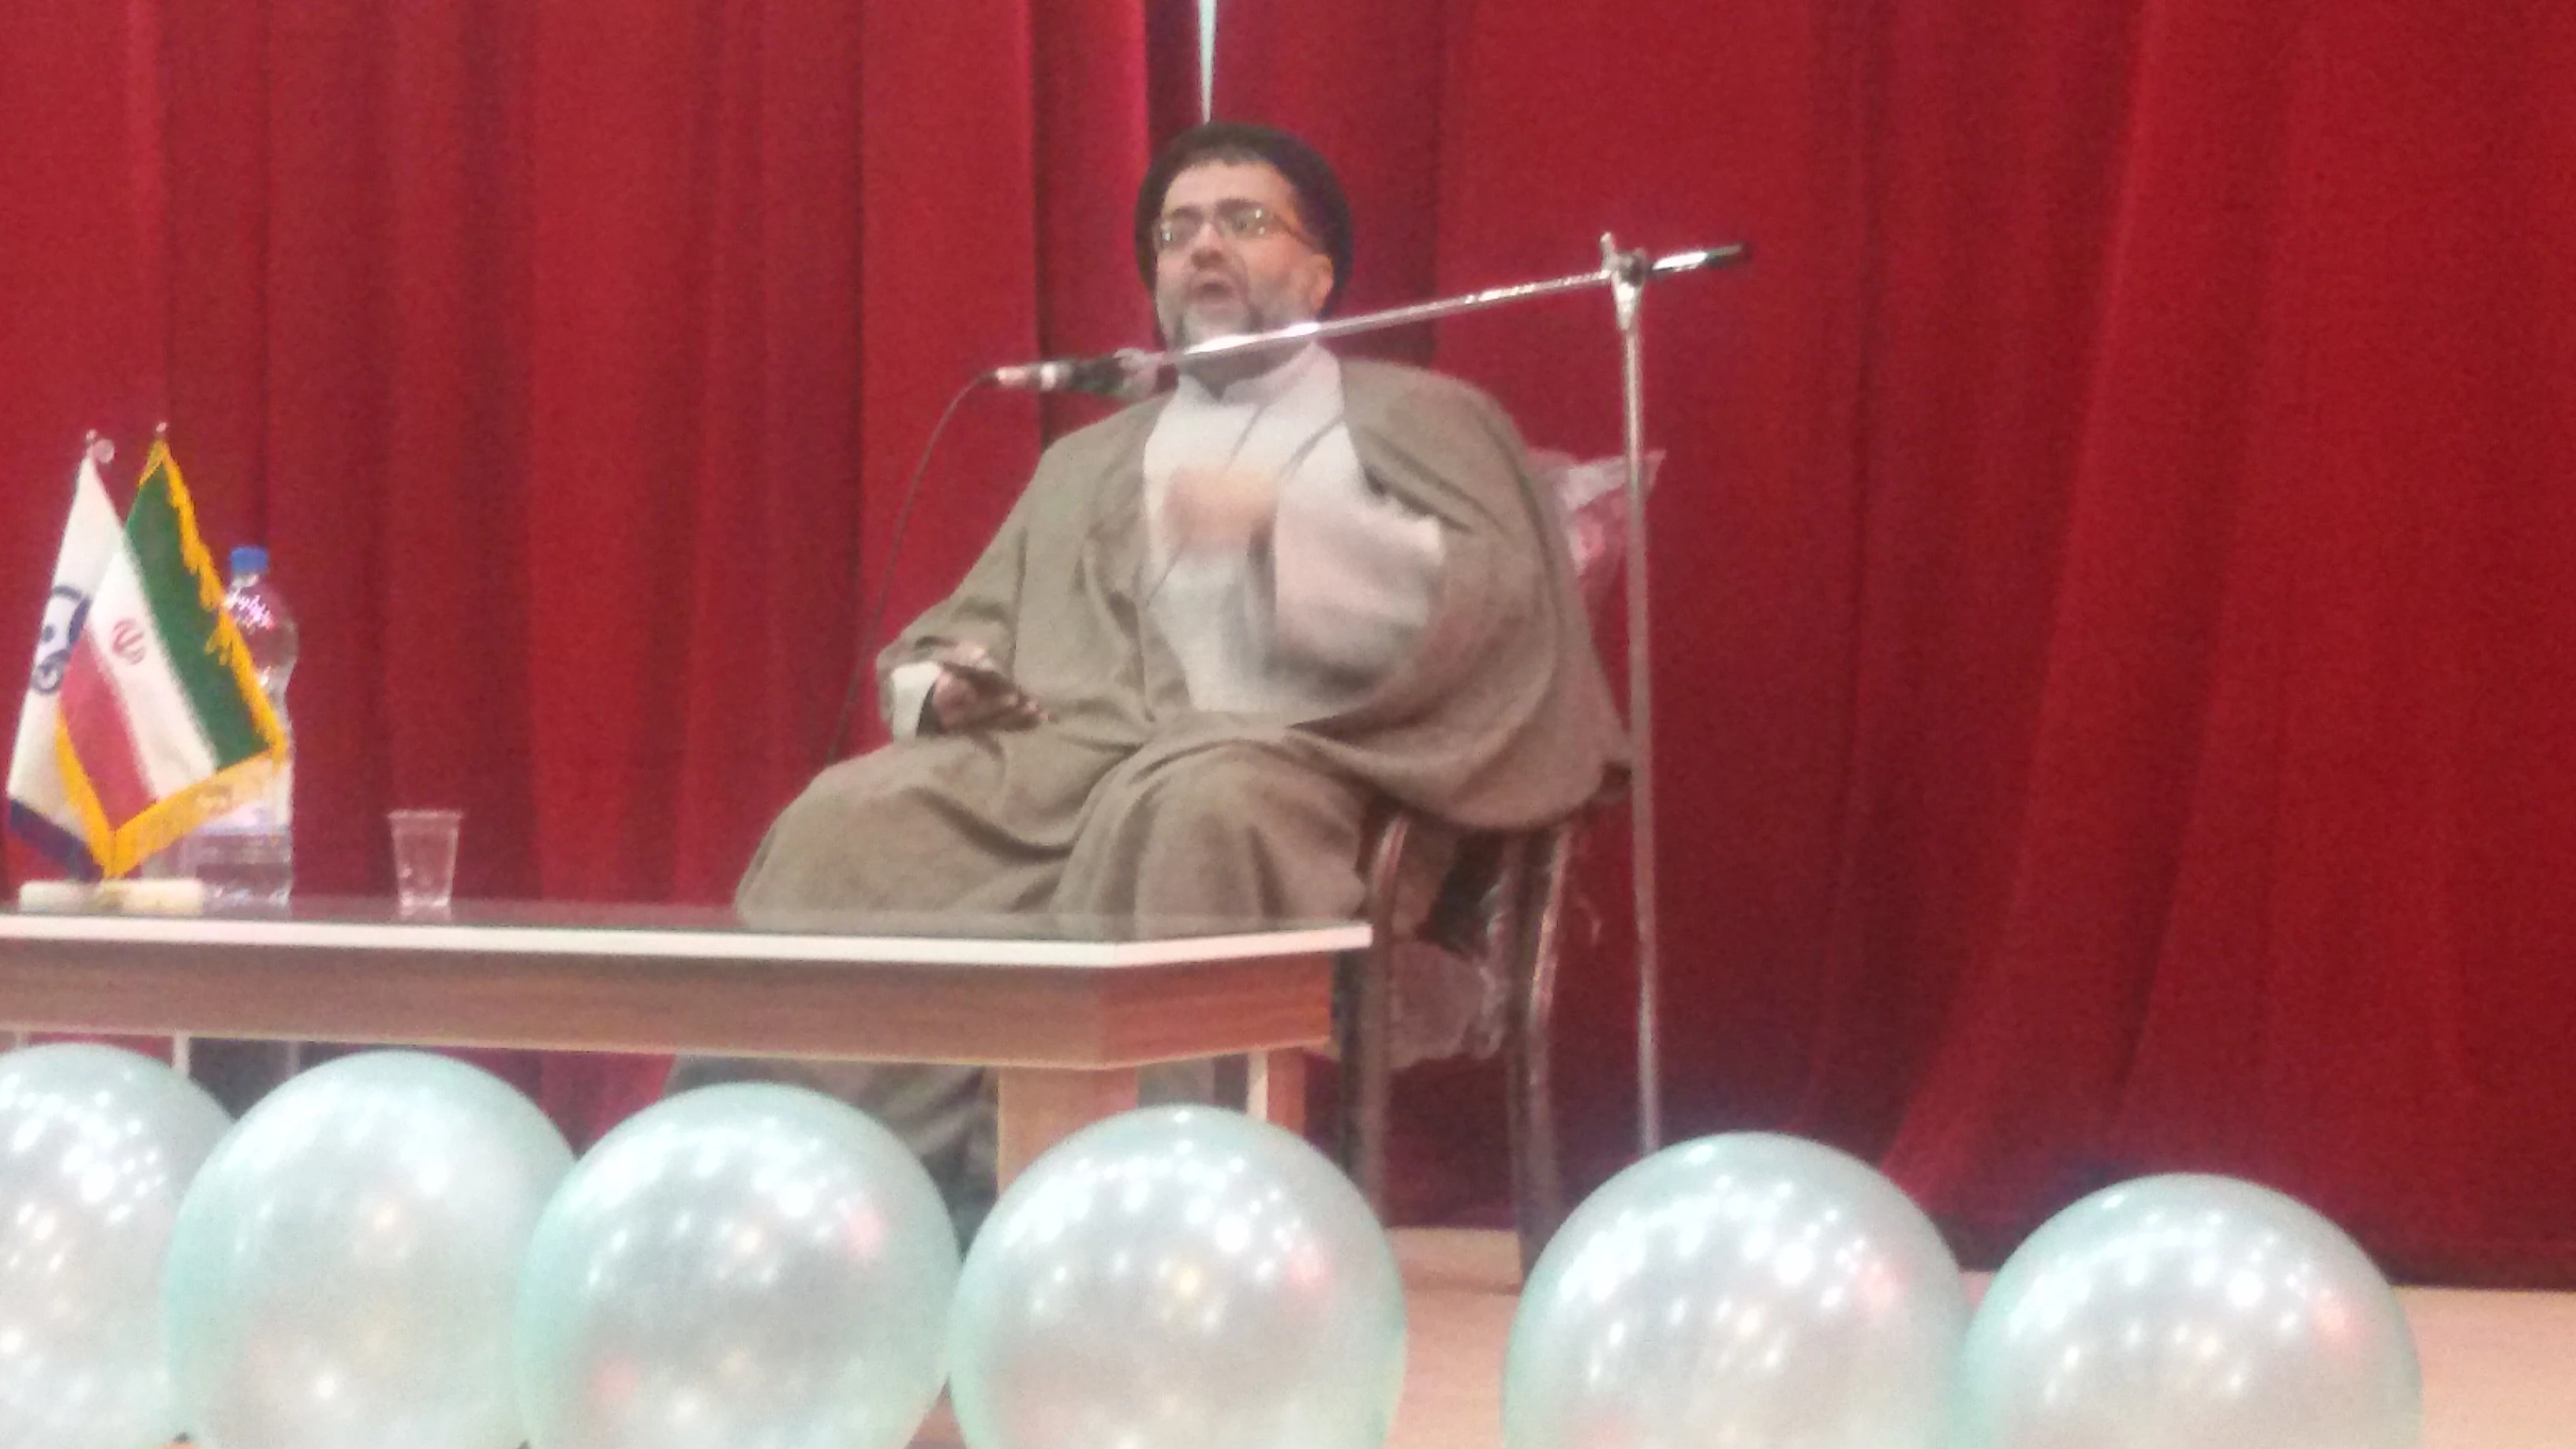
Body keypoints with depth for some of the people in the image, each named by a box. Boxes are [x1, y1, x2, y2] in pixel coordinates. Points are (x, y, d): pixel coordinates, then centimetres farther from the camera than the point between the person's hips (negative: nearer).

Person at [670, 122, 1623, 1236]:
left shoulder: (1420, 420, 22)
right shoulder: (1088, 463, 36)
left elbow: (1495, 588, 3)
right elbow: (960, 632, 31)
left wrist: (1280, 521, -9)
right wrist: (941, 684, 6)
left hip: (1284, 752, -4)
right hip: (1060, 753, 4)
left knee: (1190, 811, -40)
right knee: (855, 817, -26)